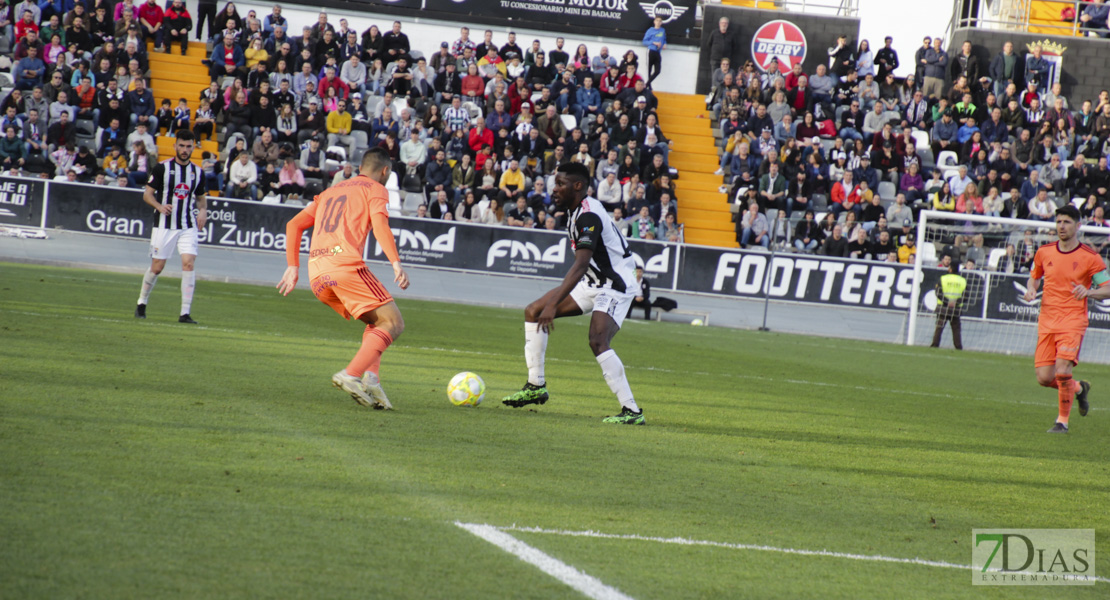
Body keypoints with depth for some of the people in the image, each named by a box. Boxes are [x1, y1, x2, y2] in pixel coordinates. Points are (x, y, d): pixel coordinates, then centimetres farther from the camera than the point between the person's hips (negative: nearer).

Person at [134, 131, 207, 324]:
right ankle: (141, 303, 27)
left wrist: (203, 211, -3)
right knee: (157, 267, 2)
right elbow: (147, 194, -2)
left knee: (189, 263, -14)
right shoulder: (162, 168, -3)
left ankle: (185, 313, -12)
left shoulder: (197, 172, 7)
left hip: (188, 226, 2)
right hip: (164, 226, -2)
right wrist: (160, 206, -21)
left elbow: (201, 197, 19)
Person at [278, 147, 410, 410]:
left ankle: (370, 379, -3)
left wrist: (293, 266, 25)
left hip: (316, 276, 7)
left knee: (377, 321, 20)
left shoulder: (330, 192, 30)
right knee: (393, 323, -5)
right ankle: (350, 375, -24)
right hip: (345, 263, -7)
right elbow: (379, 223, -9)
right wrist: (396, 263, -17)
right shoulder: (376, 189, 11)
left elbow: (294, 225, 25)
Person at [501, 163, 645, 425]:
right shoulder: (576, 211, 7)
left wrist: (554, 304, -41)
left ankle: (631, 411, -25)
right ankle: (536, 386, 12)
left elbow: (581, 265, -35)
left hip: (616, 285, -10)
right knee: (533, 312, 6)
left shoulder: (589, 216, -24)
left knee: (598, 342, -29)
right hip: (594, 283, 10)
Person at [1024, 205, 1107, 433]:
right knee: (1044, 378, -1)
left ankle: (1063, 420, 0)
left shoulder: (1090, 257, -4)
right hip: (1047, 320, 4)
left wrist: (1088, 292, -21)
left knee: (1062, 370, -20)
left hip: (1073, 319, -4)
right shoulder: (1044, 252, 8)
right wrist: (1031, 290, 0)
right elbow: (1034, 277, 24)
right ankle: (1079, 389, 30)